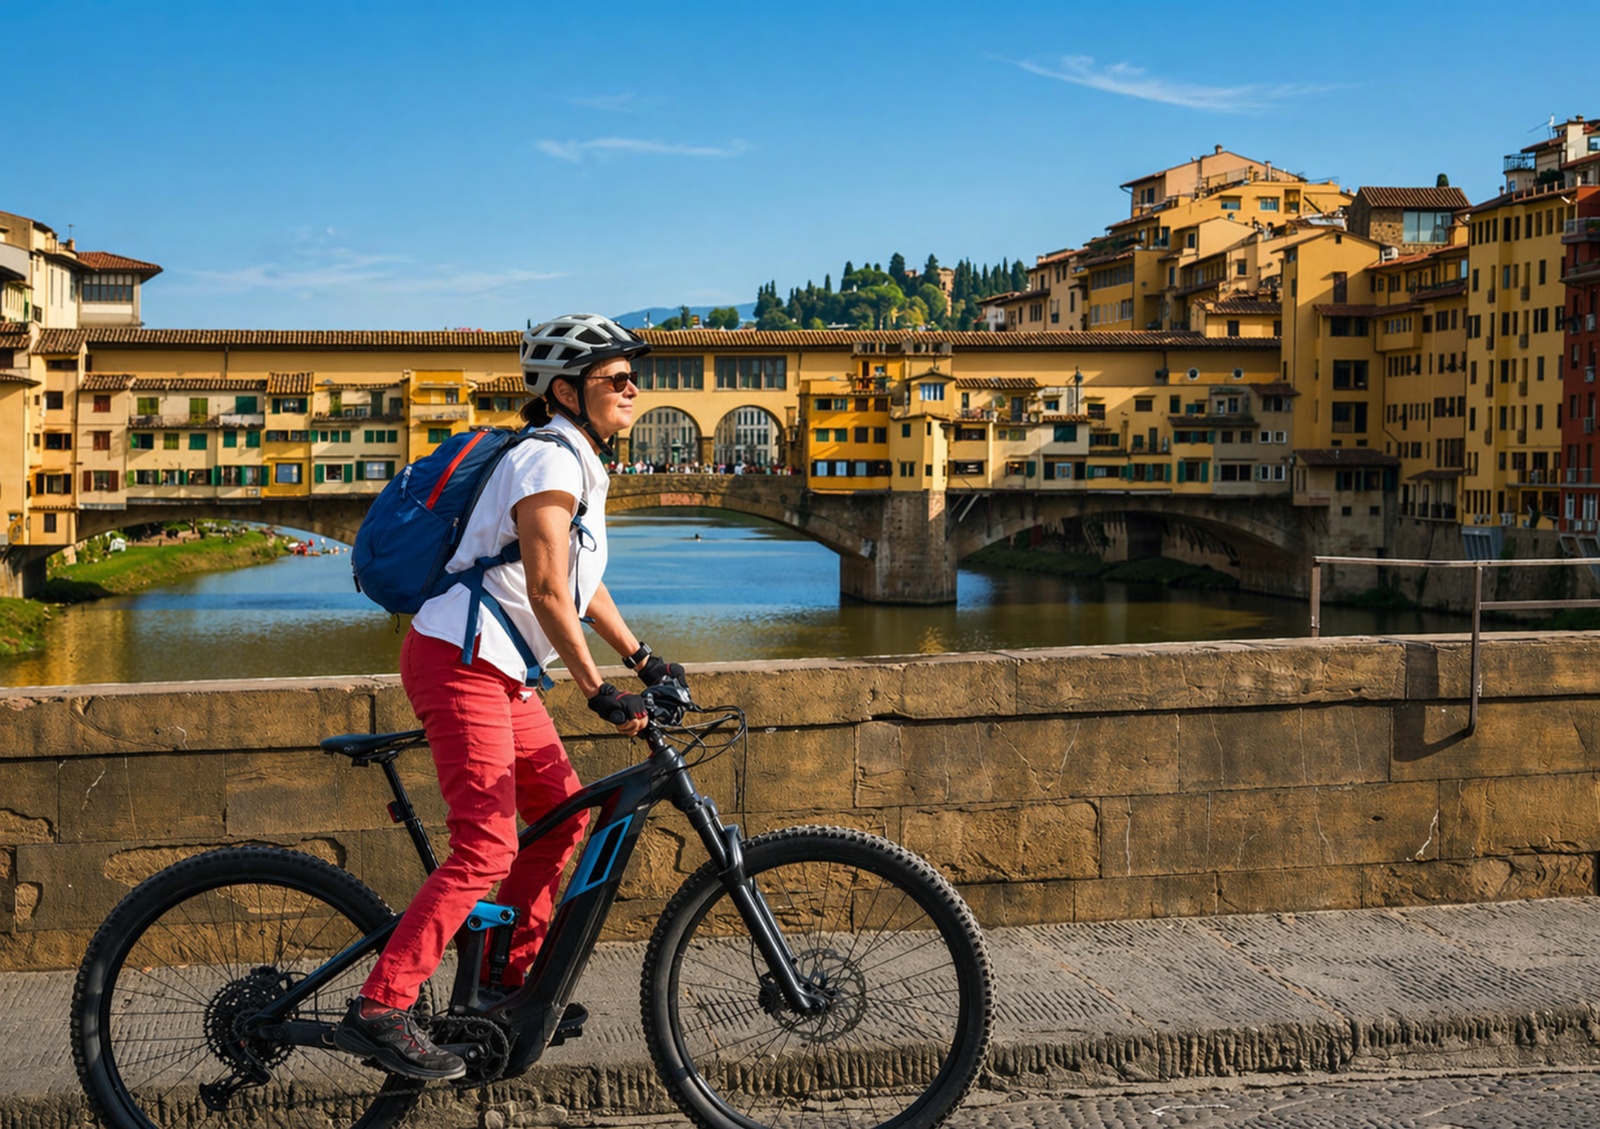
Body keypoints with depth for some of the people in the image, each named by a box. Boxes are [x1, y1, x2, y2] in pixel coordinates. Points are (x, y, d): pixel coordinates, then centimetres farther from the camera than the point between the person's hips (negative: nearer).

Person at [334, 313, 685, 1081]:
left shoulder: (582, 466, 17)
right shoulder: (549, 463, -14)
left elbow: (583, 584, 26)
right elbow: (548, 592, -22)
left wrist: (641, 659, 23)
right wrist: (599, 693, -22)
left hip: (501, 672, 10)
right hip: (459, 662, -10)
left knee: (564, 814, 14)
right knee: (486, 848, -16)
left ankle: (504, 981, 23)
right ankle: (377, 1011, -17)